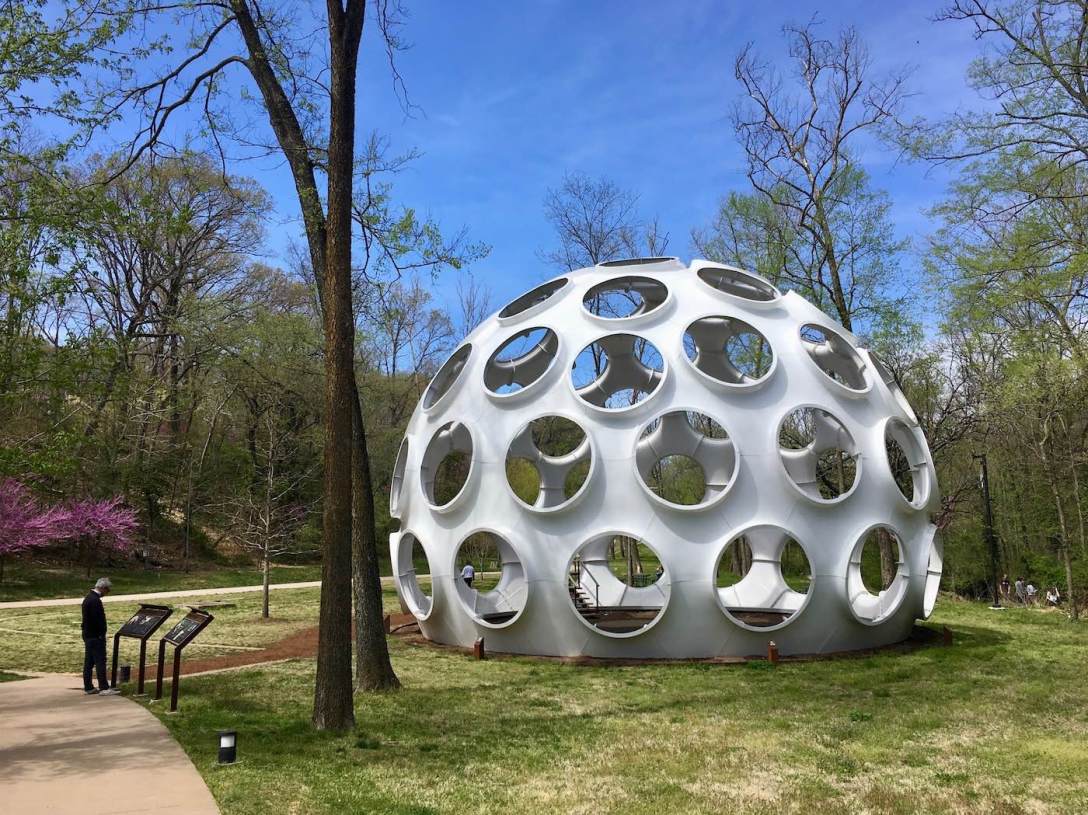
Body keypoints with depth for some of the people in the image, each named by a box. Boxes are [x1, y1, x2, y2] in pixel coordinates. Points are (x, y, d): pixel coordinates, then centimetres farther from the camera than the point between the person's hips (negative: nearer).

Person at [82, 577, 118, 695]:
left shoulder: (89, 597, 12)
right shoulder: (95, 600, -20)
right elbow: (97, 620, -23)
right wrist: (101, 635, -15)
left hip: (88, 635, 10)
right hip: (95, 636, -10)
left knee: (89, 662, 13)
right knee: (100, 661, -5)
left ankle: (88, 687, 19)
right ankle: (104, 687, -2)